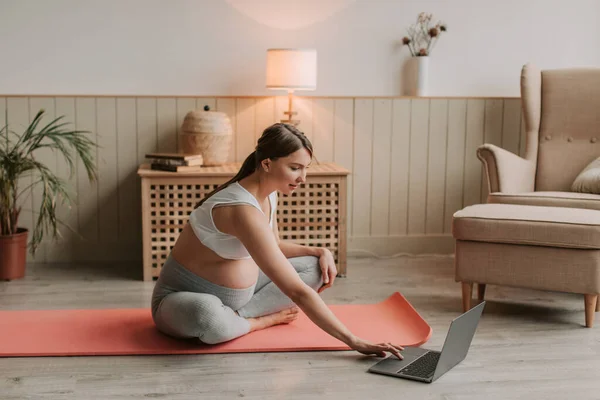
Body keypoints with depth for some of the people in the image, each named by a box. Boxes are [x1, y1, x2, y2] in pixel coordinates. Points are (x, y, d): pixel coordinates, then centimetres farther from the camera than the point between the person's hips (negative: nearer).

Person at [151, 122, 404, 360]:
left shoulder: (268, 193, -4)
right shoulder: (244, 211, -33)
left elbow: (273, 248, 15)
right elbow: (297, 292, -36)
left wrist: (320, 252, -3)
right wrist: (354, 342, -34)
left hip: (240, 290, 9)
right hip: (186, 297, -9)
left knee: (315, 267, 2)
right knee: (208, 316, -44)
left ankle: (235, 317, -10)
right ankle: (261, 321, -10)